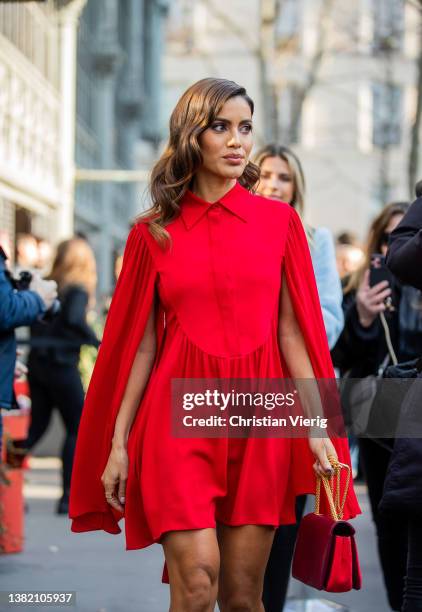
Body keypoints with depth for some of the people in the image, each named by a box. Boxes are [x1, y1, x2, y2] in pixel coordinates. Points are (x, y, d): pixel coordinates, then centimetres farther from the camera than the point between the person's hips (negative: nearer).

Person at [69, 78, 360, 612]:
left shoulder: (278, 222, 7)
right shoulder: (153, 233, 5)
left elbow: (291, 331, 4)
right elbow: (141, 344, 5)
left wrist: (316, 425, -5)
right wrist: (117, 443, 1)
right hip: (180, 417, -1)